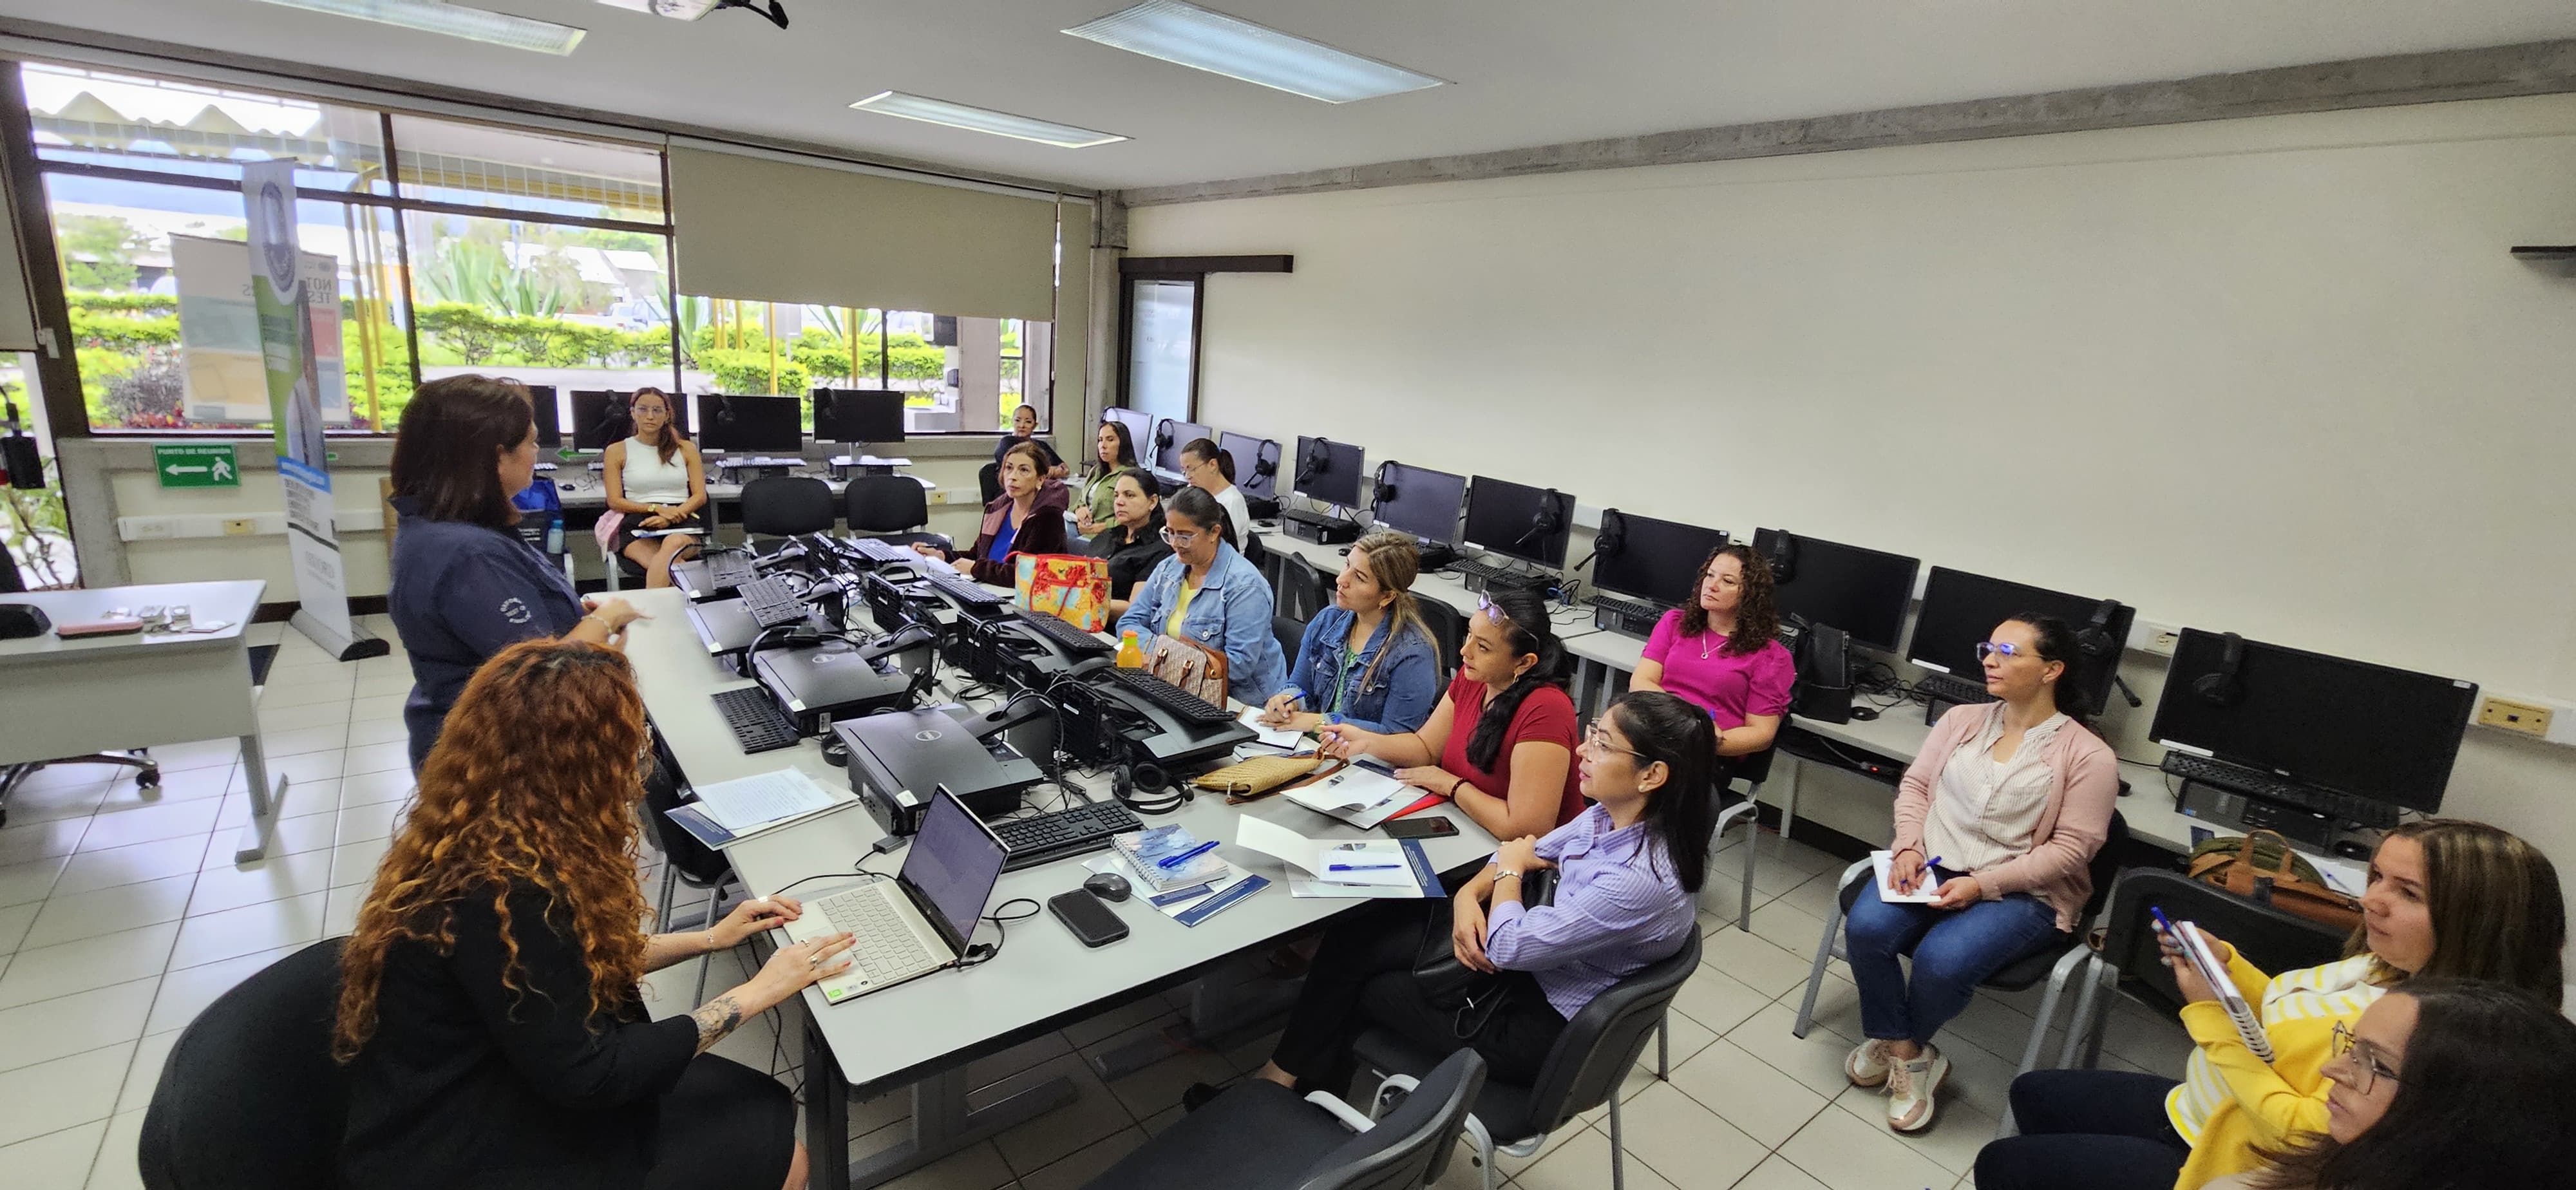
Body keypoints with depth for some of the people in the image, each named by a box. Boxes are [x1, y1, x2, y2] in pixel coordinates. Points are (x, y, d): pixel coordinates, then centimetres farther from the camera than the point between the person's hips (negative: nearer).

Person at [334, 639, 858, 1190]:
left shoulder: (486, 840, -2)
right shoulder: (503, 893, -32)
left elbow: (577, 958, 14)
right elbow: (586, 1076, -24)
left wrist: (710, 938, 12)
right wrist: (754, 995, -17)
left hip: (498, 1099, 8)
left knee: (767, 1110, 5)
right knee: (770, 1145, -7)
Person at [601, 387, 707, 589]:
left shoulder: (686, 448, 18)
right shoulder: (617, 451, 15)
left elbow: (700, 496, 9)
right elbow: (615, 502, 8)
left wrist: (670, 517, -10)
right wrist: (657, 508, -10)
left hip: (682, 522, 1)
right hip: (638, 524, -1)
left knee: (674, 543, -40)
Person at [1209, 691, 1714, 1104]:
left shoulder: (1639, 880, -34)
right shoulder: (1614, 816, -8)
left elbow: (1508, 948, -28)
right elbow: (1537, 852, 8)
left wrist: (1509, 870, -9)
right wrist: (1470, 893, -10)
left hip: (1537, 1020, -8)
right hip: (1536, 956, 8)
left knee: (1354, 969, 2)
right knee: (1354, 935, 2)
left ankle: (1283, 1080, 30)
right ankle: (1303, 1081, 19)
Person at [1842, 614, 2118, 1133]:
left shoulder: (2089, 756, -6)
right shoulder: (1961, 720, 9)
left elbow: (2071, 847, -10)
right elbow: (1915, 784, 9)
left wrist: (1983, 885, -19)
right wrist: (1909, 846, -9)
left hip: (2021, 892, -4)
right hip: (1932, 865, 4)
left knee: (1941, 959, -30)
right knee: (1865, 927, -25)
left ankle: (1895, 1045, 4)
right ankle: (1909, 1055, -2)